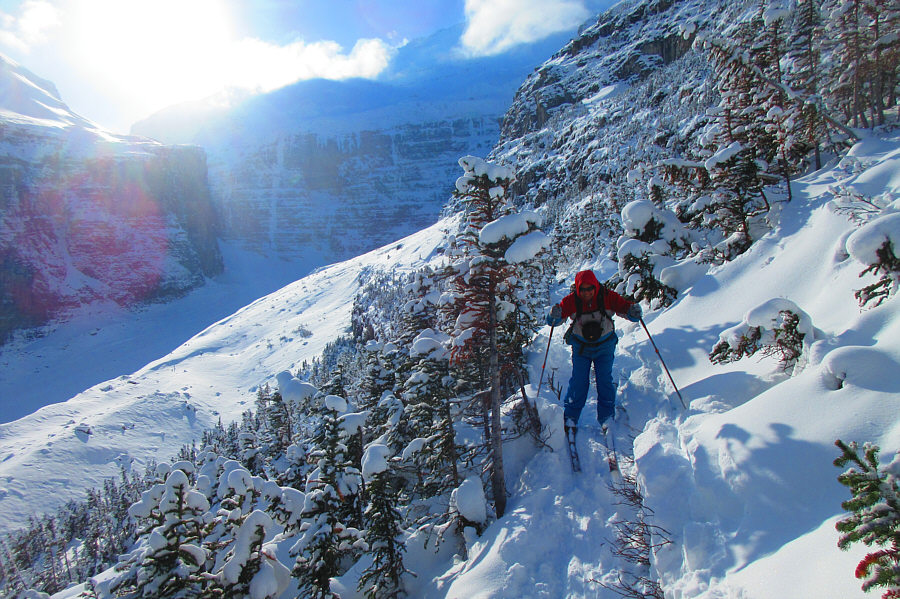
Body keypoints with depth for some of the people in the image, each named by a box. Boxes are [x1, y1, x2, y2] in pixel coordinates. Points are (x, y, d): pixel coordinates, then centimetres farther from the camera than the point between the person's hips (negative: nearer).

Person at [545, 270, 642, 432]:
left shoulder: (608, 297, -17)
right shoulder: (571, 301, -18)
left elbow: (624, 306, -16)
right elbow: (554, 321, -18)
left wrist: (634, 311, -40)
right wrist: (554, 316, -42)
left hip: (605, 347, 0)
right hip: (581, 347, 0)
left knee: (605, 381, -3)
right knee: (578, 381, -3)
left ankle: (606, 418, 11)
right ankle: (570, 418, 10)